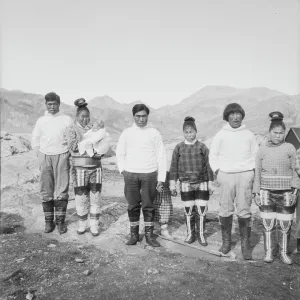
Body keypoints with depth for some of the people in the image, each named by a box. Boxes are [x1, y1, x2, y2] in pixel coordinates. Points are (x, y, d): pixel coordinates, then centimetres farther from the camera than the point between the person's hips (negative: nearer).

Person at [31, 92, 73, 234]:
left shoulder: (66, 119, 1)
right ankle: (49, 221, 16)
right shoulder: (41, 120, 8)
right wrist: (40, 155, 6)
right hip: (45, 158, 2)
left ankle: (60, 221, 10)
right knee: (46, 191, 5)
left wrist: (68, 155, -1)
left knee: (61, 191, -1)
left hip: (61, 157, -2)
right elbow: (35, 139, 14)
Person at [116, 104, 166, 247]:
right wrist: (122, 170, 2)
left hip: (149, 174, -1)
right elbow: (120, 153, 14)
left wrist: (161, 177, 0)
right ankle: (134, 234, 20)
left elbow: (161, 156, 3)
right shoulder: (127, 133, 6)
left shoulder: (154, 133, 3)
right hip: (131, 174, 1)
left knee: (148, 206, 4)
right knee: (133, 206, 7)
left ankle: (149, 234, 17)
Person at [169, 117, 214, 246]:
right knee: (188, 210, 7)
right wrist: (172, 185, 1)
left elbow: (208, 166, 2)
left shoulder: (202, 147, -1)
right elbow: (174, 167, 3)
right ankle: (190, 234, 24)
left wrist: (210, 184, 1)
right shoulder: (178, 148, 1)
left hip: (202, 183, 0)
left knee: (201, 210, 2)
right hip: (185, 184, 1)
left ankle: (201, 235, 19)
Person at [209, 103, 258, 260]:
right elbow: (213, 155, 10)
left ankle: (245, 244, 10)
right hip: (226, 175, 0)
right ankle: (226, 241, 17)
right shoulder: (220, 135, 6)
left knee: (244, 211, -2)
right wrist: (217, 172, 0)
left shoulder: (249, 134, 9)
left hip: (245, 175, 0)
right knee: (225, 210, 2)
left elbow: (255, 155, 14)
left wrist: (253, 172, 3)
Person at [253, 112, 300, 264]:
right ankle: (269, 252, 18)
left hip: (286, 193, 0)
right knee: (268, 223, 4)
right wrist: (256, 193, 2)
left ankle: (284, 252, 23)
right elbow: (257, 173, 5)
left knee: (285, 224, 6)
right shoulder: (262, 150, 4)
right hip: (266, 192, 0)